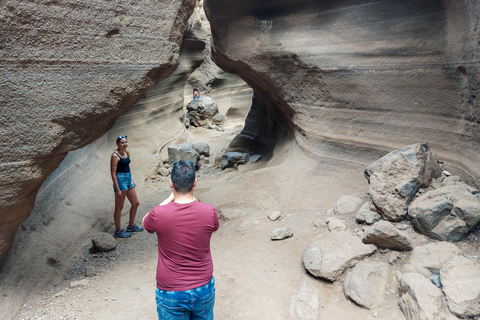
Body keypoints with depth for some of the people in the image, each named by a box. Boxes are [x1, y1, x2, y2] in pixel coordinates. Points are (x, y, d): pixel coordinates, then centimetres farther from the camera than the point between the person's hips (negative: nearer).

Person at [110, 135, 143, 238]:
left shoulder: (126, 153, 8)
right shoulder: (115, 155, -16)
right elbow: (113, 173, -18)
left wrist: (132, 181, 21)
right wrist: (117, 189, -20)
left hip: (128, 180, 9)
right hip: (120, 181, -9)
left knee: (136, 203, 15)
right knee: (119, 207, 3)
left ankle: (131, 226, 32)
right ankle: (118, 231, 17)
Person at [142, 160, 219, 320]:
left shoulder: (159, 214, -20)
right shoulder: (209, 211, -16)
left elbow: (145, 222, 5)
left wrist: (171, 198, 4)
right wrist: (193, 199, 8)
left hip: (171, 294, -1)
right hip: (204, 289, 2)